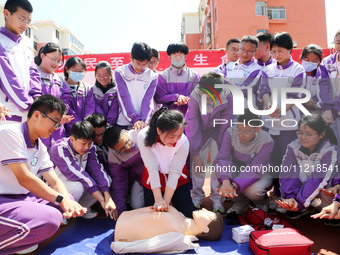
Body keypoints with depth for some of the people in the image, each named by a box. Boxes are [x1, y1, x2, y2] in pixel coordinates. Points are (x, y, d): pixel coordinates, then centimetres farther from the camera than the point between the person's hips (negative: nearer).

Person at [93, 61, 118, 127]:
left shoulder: (116, 90, 2)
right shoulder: (93, 90, 11)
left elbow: (114, 109, -4)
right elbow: (97, 109, 4)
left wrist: (109, 122, -16)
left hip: (113, 124, -2)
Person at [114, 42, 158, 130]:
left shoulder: (152, 77, 4)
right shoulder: (120, 72, 0)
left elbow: (148, 101, -3)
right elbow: (124, 98, -9)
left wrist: (143, 120, -18)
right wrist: (136, 119, -18)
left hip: (145, 124, 1)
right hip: (123, 124, -1)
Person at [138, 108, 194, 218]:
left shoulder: (183, 142, -30)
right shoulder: (144, 137, -30)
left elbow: (175, 172, -27)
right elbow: (152, 169, -30)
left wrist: (166, 202, -31)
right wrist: (158, 199, -33)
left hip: (177, 181, 0)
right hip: (153, 182, 0)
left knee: (187, 215, 0)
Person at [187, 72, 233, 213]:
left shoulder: (227, 98, -30)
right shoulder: (195, 96, -30)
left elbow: (225, 126, -20)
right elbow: (193, 127, -24)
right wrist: (195, 154, -21)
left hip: (218, 131, 0)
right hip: (200, 130, 0)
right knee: (198, 164, -3)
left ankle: (217, 199, 11)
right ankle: (197, 196, 17)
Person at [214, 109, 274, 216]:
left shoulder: (266, 141, -27)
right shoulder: (230, 133, -20)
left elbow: (255, 169, -32)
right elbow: (223, 158, -28)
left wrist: (234, 185, -47)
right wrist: (225, 181, -48)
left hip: (260, 173, -2)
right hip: (237, 169, 3)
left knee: (253, 191, -35)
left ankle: (262, 203, 7)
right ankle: (240, 203, 3)